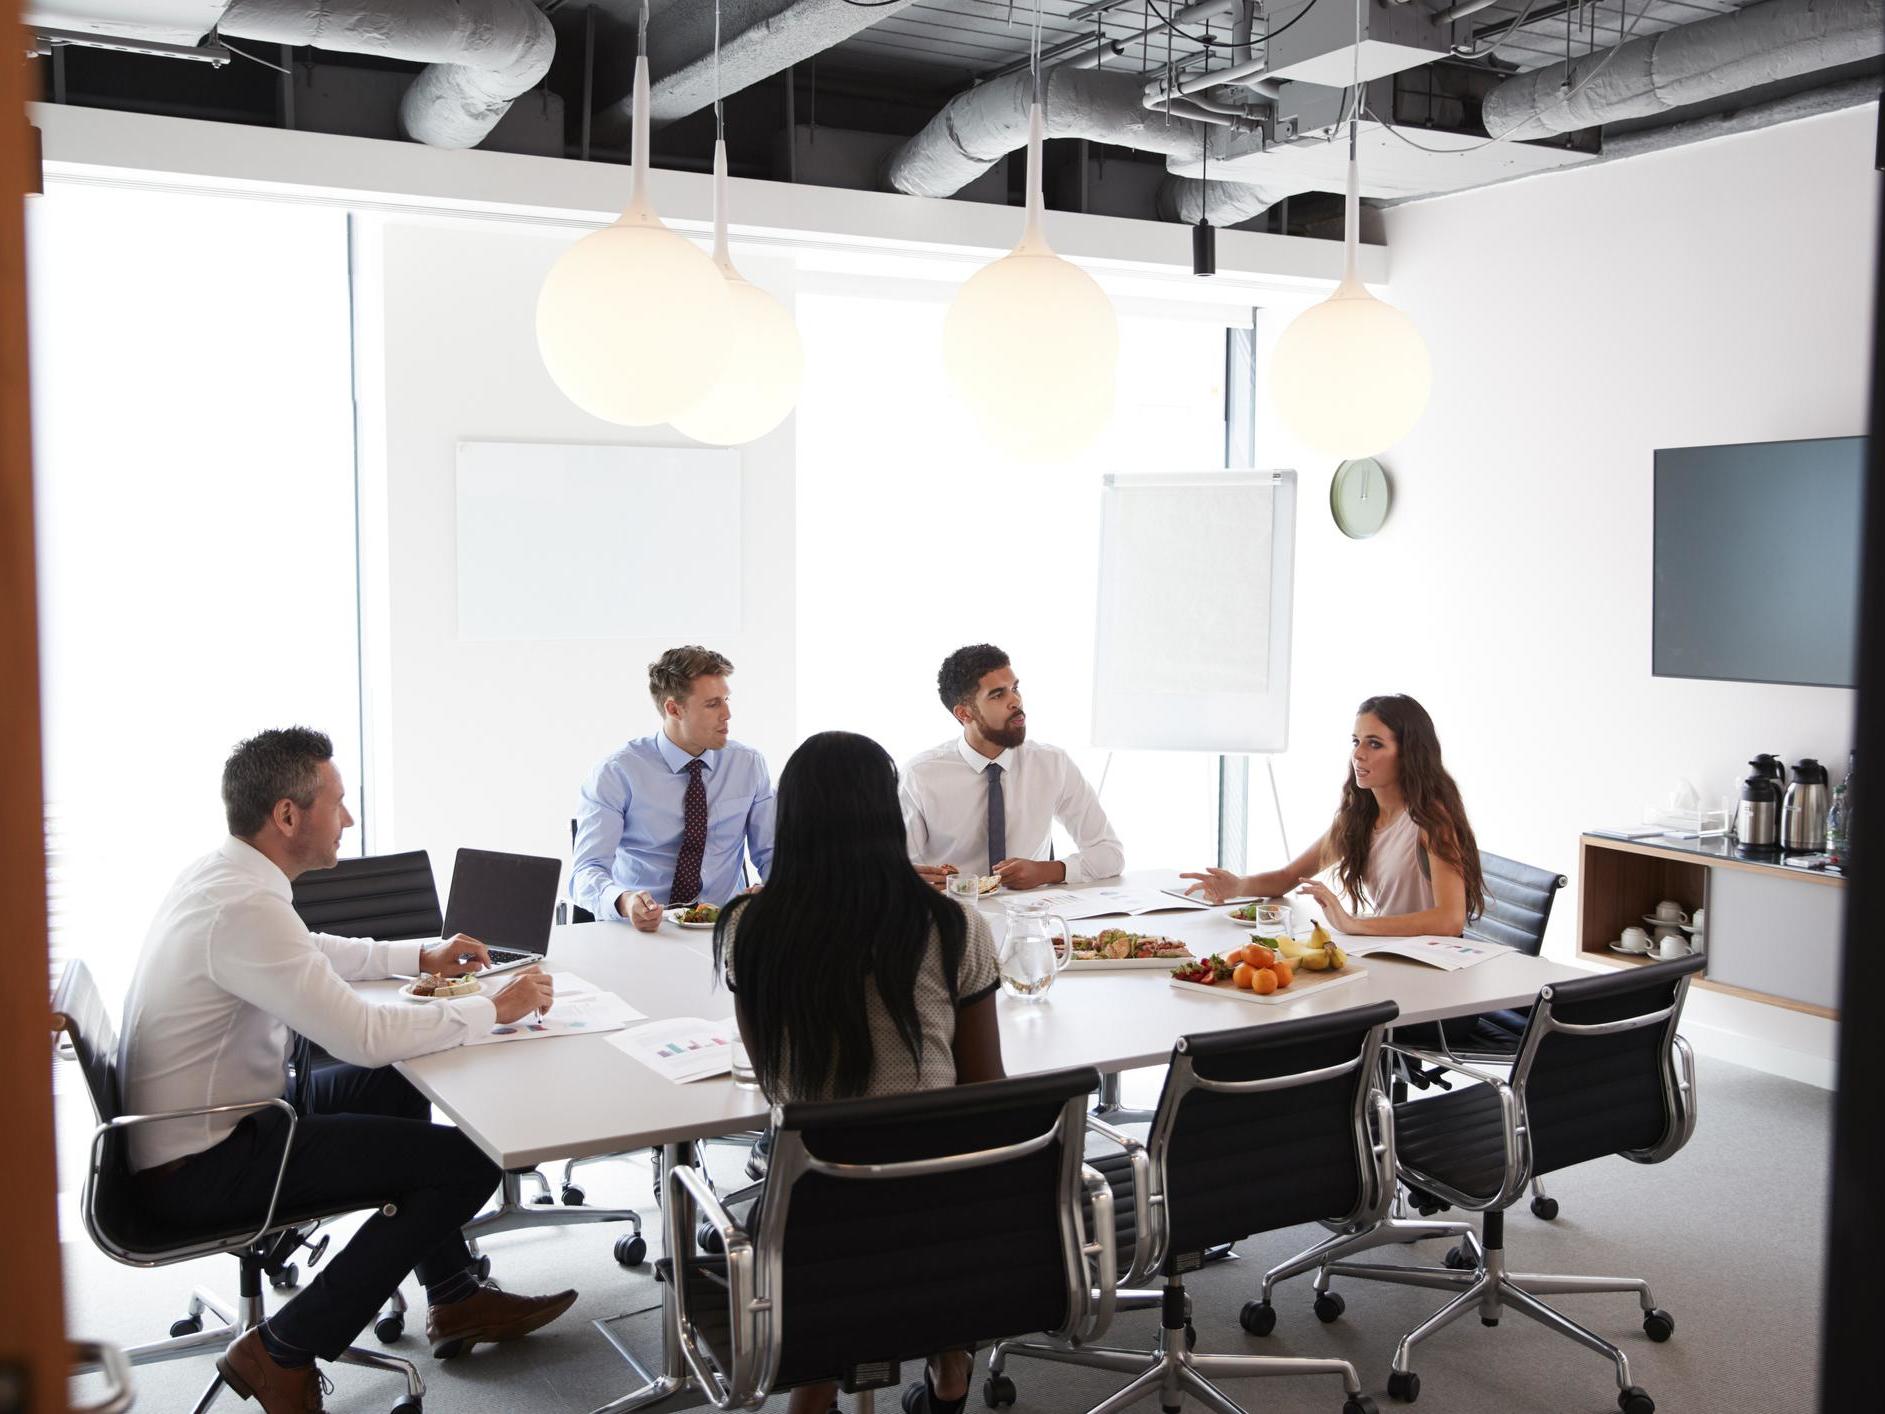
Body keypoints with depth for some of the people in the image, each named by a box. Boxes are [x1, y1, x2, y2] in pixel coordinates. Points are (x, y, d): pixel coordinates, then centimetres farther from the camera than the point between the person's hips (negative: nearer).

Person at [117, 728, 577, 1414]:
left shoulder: (218, 874, 4)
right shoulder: (245, 908, -28)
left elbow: (312, 954, 24)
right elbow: (366, 1035, -28)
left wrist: (420, 955, 22)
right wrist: (494, 1008, -16)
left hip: (194, 1123, 11)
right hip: (202, 1170, -10)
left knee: (394, 1086, 22)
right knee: (468, 1160, -11)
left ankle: (454, 1296, 27)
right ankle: (284, 1352, 0)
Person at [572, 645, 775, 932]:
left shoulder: (750, 765, 8)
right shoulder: (617, 774, -4)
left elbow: (771, 855, 11)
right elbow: (587, 870, -11)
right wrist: (625, 903, -34)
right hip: (640, 931, -1)